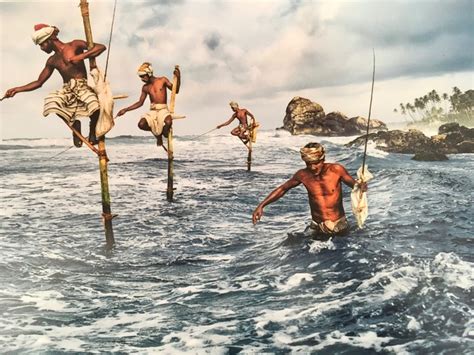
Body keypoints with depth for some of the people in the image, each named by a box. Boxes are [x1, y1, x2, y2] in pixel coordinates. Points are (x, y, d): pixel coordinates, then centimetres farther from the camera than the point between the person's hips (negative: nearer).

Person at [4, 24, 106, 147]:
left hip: (83, 87, -5)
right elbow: (38, 82, 24)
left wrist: (81, 56, -15)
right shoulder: (52, 61, 19)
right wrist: (17, 89, 15)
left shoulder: (75, 45, 4)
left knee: (94, 104, -39)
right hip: (67, 90, 5)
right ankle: (73, 123, -3)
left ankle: (93, 130, -7)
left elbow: (101, 47, -5)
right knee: (51, 101, -30)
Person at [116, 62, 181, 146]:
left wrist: (178, 78, -14)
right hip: (152, 111, 4)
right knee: (141, 124, -26)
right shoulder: (145, 87, 11)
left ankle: (164, 132, 2)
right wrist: (125, 110, 12)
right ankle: (157, 133, 4)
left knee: (168, 122, -38)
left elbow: (175, 91, 1)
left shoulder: (162, 80, 1)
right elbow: (140, 103, 18)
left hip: (163, 110, -3)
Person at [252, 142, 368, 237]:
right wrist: (261, 205, -6)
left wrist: (361, 186, -33)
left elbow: (354, 184, -7)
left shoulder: (336, 170, -17)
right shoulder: (303, 175, -11)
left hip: (339, 225, -1)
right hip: (318, 229, 2)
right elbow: (282, 189, 1)